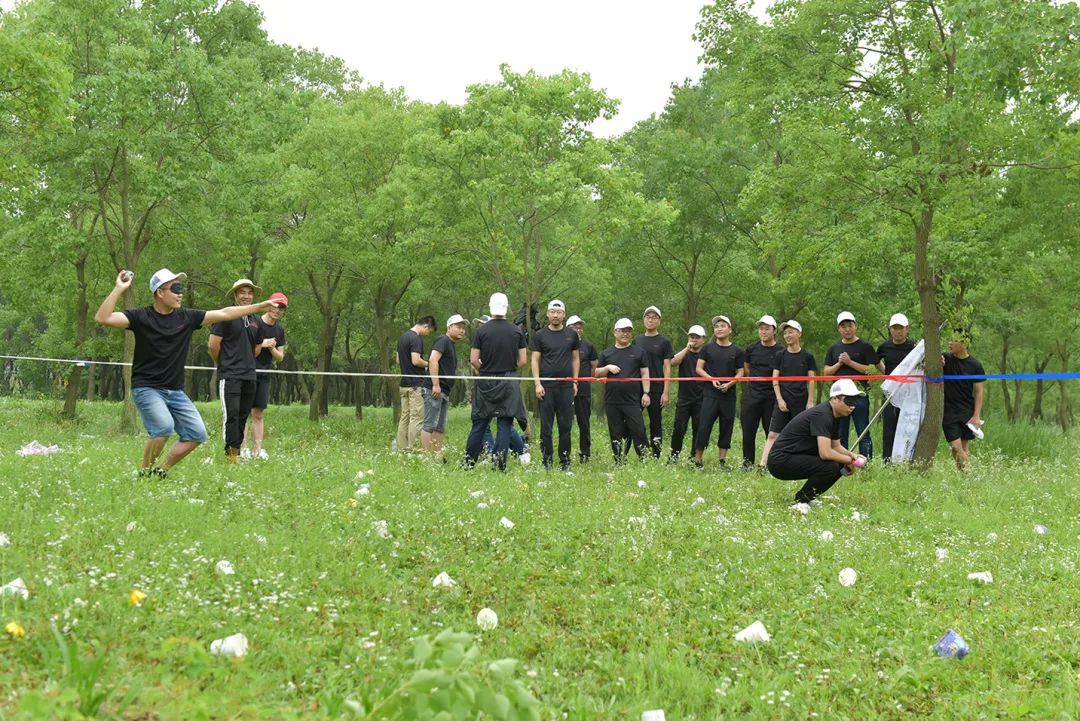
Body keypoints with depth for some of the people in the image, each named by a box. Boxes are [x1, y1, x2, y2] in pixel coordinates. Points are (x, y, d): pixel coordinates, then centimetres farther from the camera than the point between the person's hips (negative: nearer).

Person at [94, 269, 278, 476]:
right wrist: (119, 289, -24)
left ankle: (161, 470, 11)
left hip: (175, 391, 6)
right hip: (146, 388, -6)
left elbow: (224, 314, 8)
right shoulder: (141, 317, -7)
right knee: (164, 426, -27)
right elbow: (103, 318, -18)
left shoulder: (187, 317, 4)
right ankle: (145, 473, -7)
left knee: (197, 433, -2)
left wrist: (260, 307, 7)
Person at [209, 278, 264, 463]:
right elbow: (213, 344, -6)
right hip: (229, 376, -6)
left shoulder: (256, 322, 15)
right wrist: (223, 364, 5)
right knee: (231, 414, -11)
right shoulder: (226, 317, -5)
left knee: (243, 416, 8)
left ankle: (236, 451, 14)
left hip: (249, 376, 6)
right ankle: (231, 453, -8)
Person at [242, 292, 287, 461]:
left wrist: (272, 349, -6)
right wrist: (261, 344, -19)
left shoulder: (279, 330, 11)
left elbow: (280, 358, 13)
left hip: (264, 375, 6)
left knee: (259, 414, 6)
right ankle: (243, 448, -9)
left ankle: (258, 449, 6)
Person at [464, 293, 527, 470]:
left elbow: (473, 360, -5)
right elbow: (522, 361, 2)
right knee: (504, 424, 1)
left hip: (485, 382, 0)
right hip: (509, 383, 0)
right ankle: (500, 465, -4)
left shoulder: (481, 330, -3)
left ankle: (468, 462, 10)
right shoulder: (517, 331, 0)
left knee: (479, 423, 8)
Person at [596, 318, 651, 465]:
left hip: (633, 401, -2)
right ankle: (619, 464, 11)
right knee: (616, 434, 5)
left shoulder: (638, 352, 10)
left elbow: (645, 374, 6)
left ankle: (644, 461, -4)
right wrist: (608, 368, -6)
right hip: (612, 401, 2)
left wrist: (646, 393, -4)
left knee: (638, 431, -8)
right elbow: (597, 373, 13)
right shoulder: (607, 353, 14)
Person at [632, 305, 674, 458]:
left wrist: (665, 392, -8)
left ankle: (656, 458, 6)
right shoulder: (637, 340, 13)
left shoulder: (664, 342, 4)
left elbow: (667, 368, -1)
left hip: (656, 388, -2)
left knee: (656, 423, 3)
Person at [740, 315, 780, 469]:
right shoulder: (752, 348, 7)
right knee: (748, 431, 3)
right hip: (752, 395, 2)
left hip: (771, 396, -2)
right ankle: (747, 463, 12)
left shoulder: (780, 352, -2)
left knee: (772, 432, 0)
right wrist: (757, 379, 11)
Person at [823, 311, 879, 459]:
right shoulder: (834, 348, 14)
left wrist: (850, 362, -13)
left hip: (859, 396, -4)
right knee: (840, 436, 7)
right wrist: (839, 364, -6)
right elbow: (826, 372, 11)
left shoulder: (865, 347, 2)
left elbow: (871, 370, -7)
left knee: (863, 434, -3)